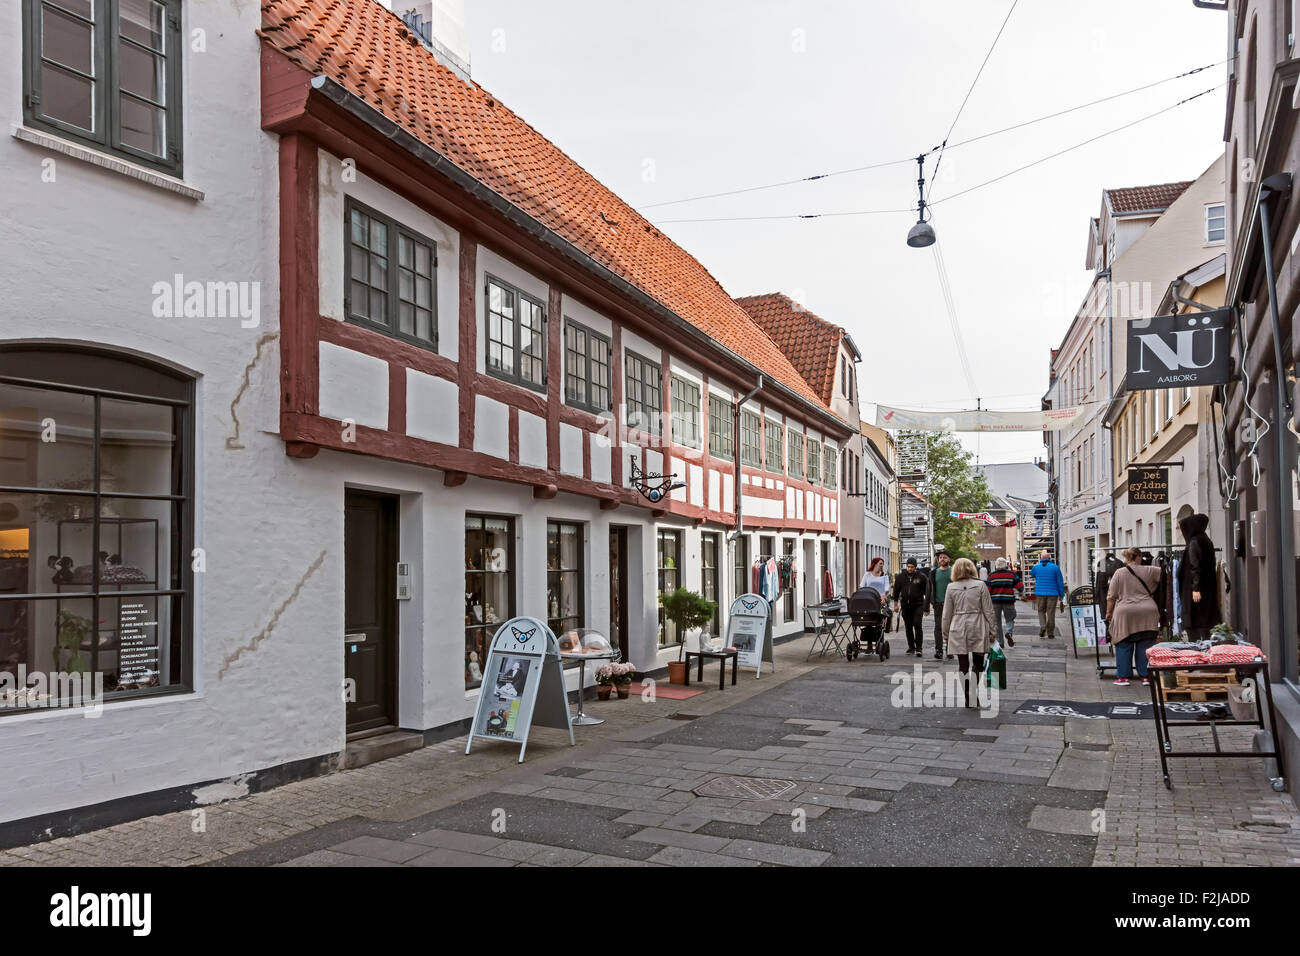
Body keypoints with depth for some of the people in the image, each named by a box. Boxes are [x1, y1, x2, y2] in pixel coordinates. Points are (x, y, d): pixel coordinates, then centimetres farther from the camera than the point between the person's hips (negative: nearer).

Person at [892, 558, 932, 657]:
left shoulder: (922, 577, -4)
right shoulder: (901, 576, 3)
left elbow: (927, 592, 0)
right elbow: (896, 590, 13)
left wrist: (926, 607, -2)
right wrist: (896, 603, 9)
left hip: (918, 605, -3)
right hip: (905, 605, 3)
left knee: (918, 625, -12)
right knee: (908, 627, 9)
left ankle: (918, 648, -8)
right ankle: (911, 647, 20)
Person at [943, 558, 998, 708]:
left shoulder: (951, 587, -1)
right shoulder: (980, 585, -3)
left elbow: (947, 613, 4)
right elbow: (988, 610, -1)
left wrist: (946, 631, 14)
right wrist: (992, 630, 7)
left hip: (958, 629, 1)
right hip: (977, 628, 0)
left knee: (963, 665, 6)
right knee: (978, 663, 12)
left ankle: (968, 697, 6)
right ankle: (975, 692, 0)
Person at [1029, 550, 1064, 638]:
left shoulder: (1036, 567, 3)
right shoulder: (1055, 567, 0)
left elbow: (1031, 575, 25)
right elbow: (1060, 582, 1)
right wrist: (1061, 595, 7)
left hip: (1040, 593, 1)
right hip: (1052, 594, -1)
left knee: (1041, 611, 14)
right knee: (1051, 613, 4)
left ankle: (1042, 625, -9)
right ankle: (1050, 633, 7)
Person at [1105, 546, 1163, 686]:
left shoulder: (1119, 573, 3)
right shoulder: (1149, 571, 2)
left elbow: (1111, 597, 3)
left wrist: (1108, 613, 11)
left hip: (1124, 614, -1)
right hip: (1147, 614, 1)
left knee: (1123, 646, 5)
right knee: (1145, 647, 7)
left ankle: (1123, 676, 6)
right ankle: (1146, 676, 11)